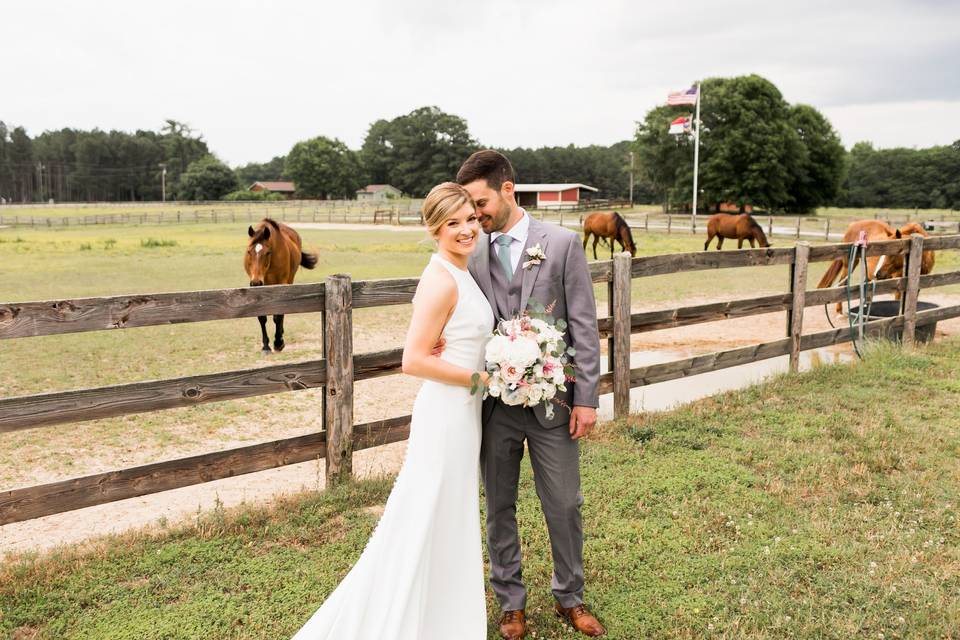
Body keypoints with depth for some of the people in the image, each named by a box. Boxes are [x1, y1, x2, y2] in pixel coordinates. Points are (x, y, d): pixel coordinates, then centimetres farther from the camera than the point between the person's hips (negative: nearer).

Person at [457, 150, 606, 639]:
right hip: (494, 401, 2)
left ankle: (569, 597, 33)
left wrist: (586, 398, -7)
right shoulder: (471, 253, 2)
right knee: (499, 507, 13)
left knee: (563, 505, 10)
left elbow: (584, 326, -4)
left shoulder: (562, 243, -3)